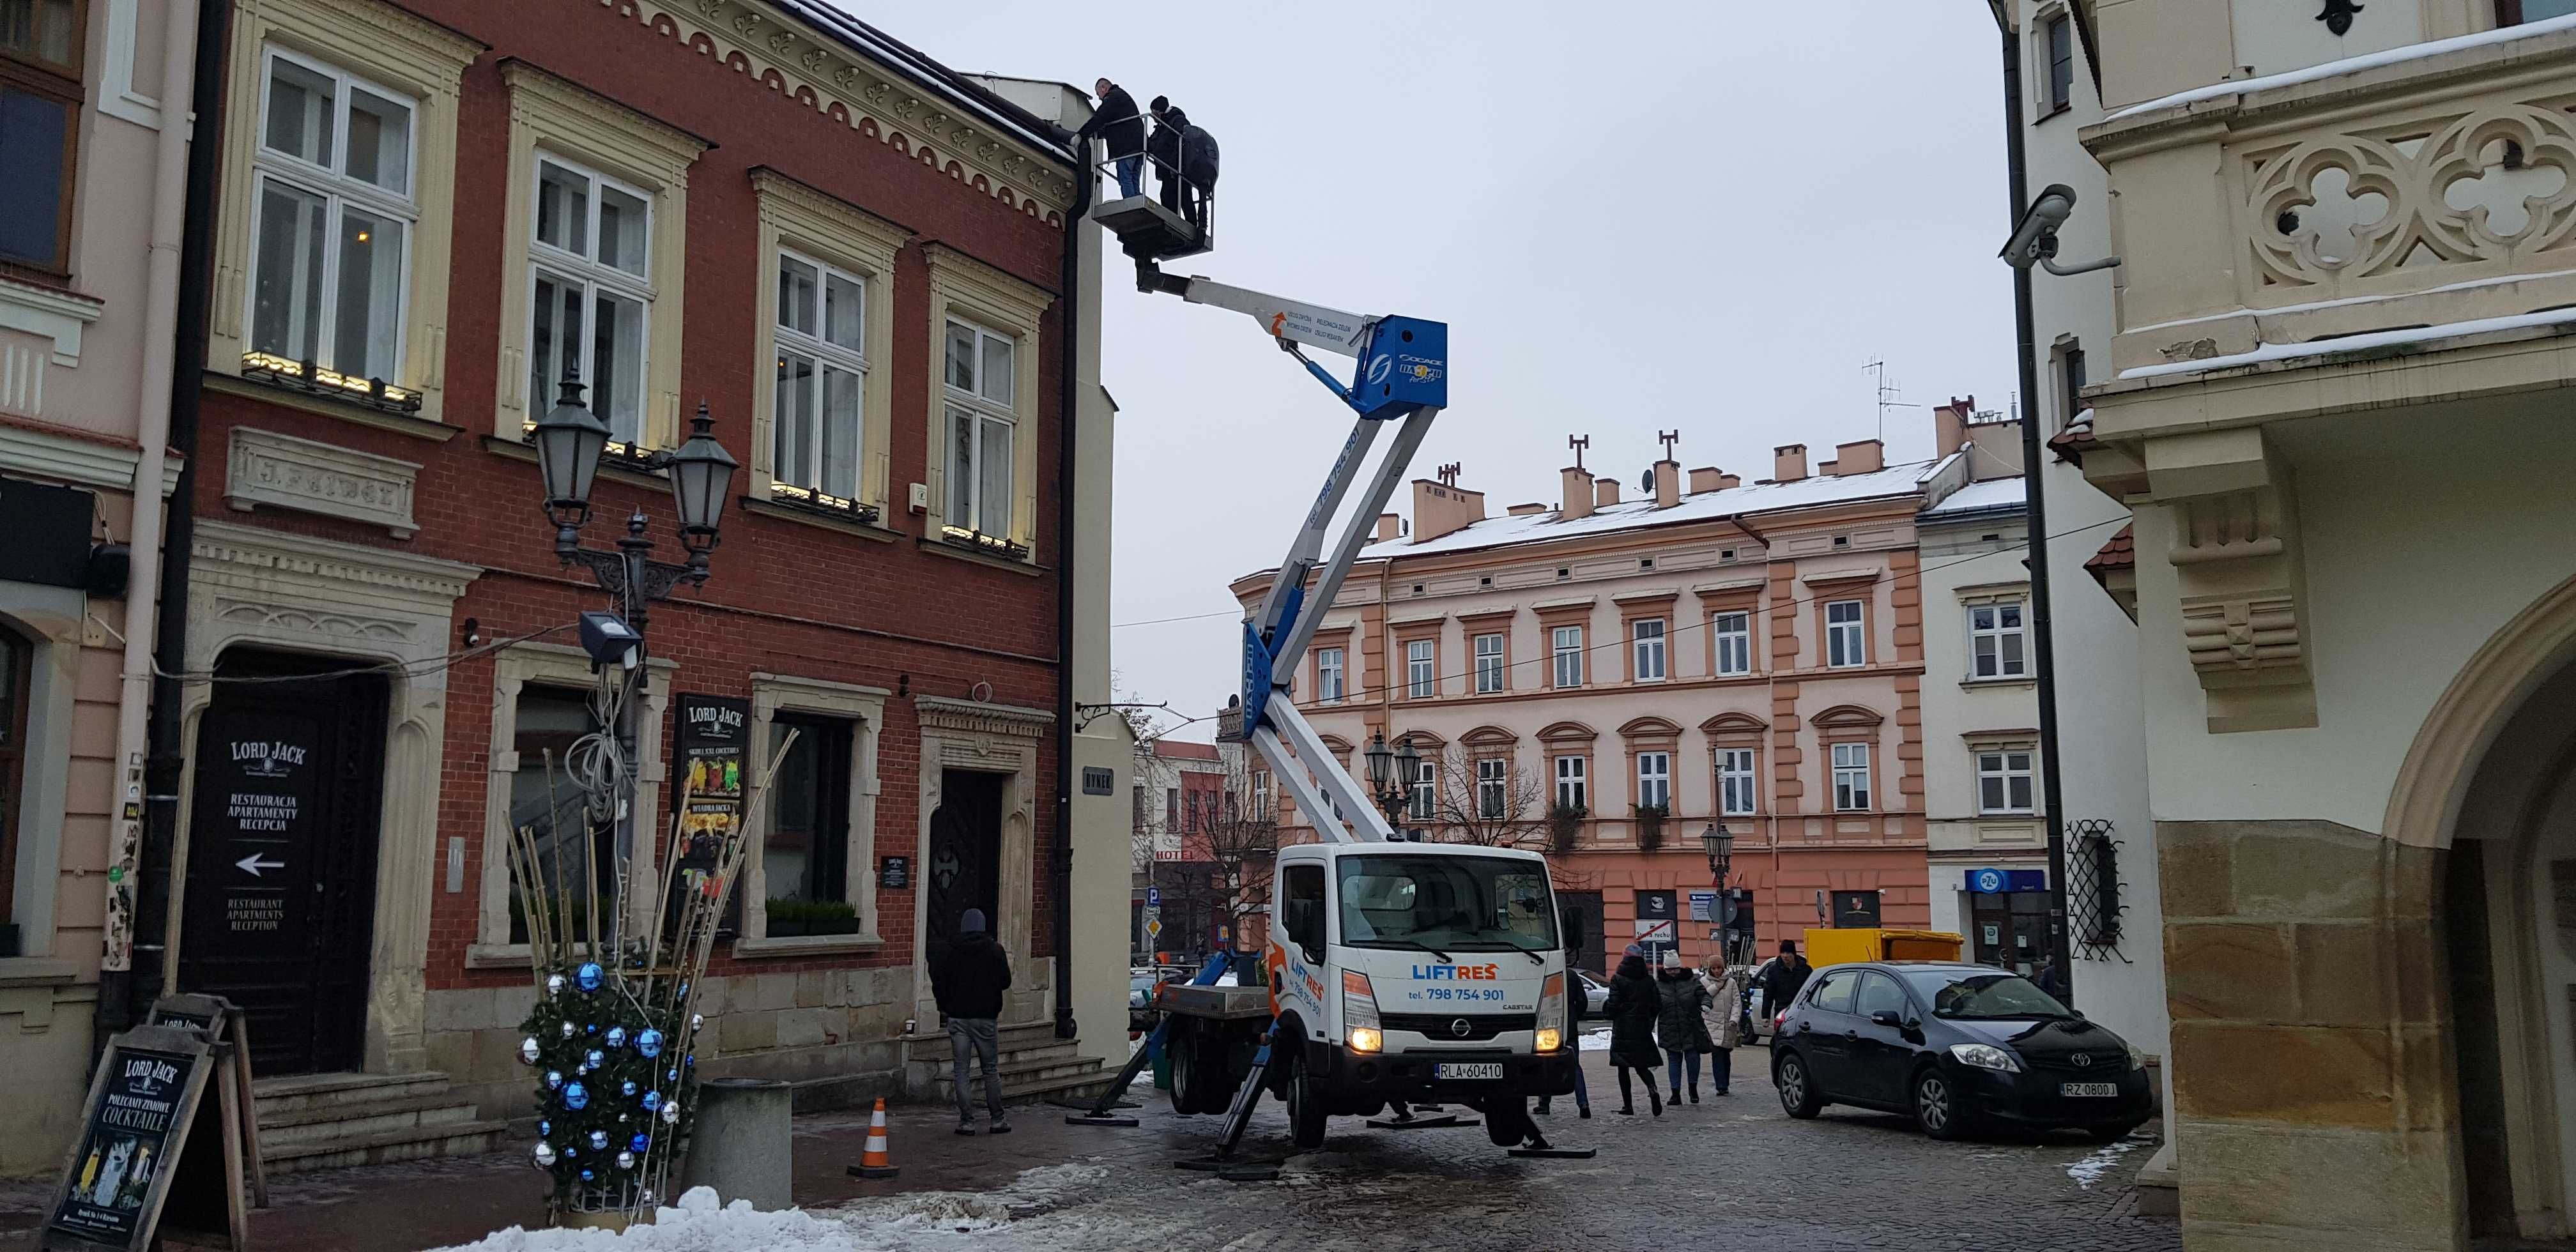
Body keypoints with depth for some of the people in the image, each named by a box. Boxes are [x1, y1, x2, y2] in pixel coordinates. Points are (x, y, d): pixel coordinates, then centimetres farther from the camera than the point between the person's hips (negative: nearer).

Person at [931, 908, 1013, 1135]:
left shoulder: (950, 952, 0)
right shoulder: (995, 950, -3)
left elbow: (937, 982, 0)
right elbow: (1005, 982, -4)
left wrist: (945, 1008, 13)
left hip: (958, 1018, 0)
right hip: (986, 1017, 0)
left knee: (961, 1071, 4)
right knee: (991, 1070, 10)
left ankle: (967, 1121, 1)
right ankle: (998, 1119, 13)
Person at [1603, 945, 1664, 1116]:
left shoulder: (1618, 979, -10)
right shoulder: (1649, 980, 2)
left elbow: (1614, 1005, -14)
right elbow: (1657, 1006, 4)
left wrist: (1605, 1011, 8)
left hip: (1622, 1030, -4)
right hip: (1643, 1031, 4)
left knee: (1623, 1069, 6)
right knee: (1642, 1067, 13)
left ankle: (1628, 1106, 4)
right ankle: (1653, 1091, -16)